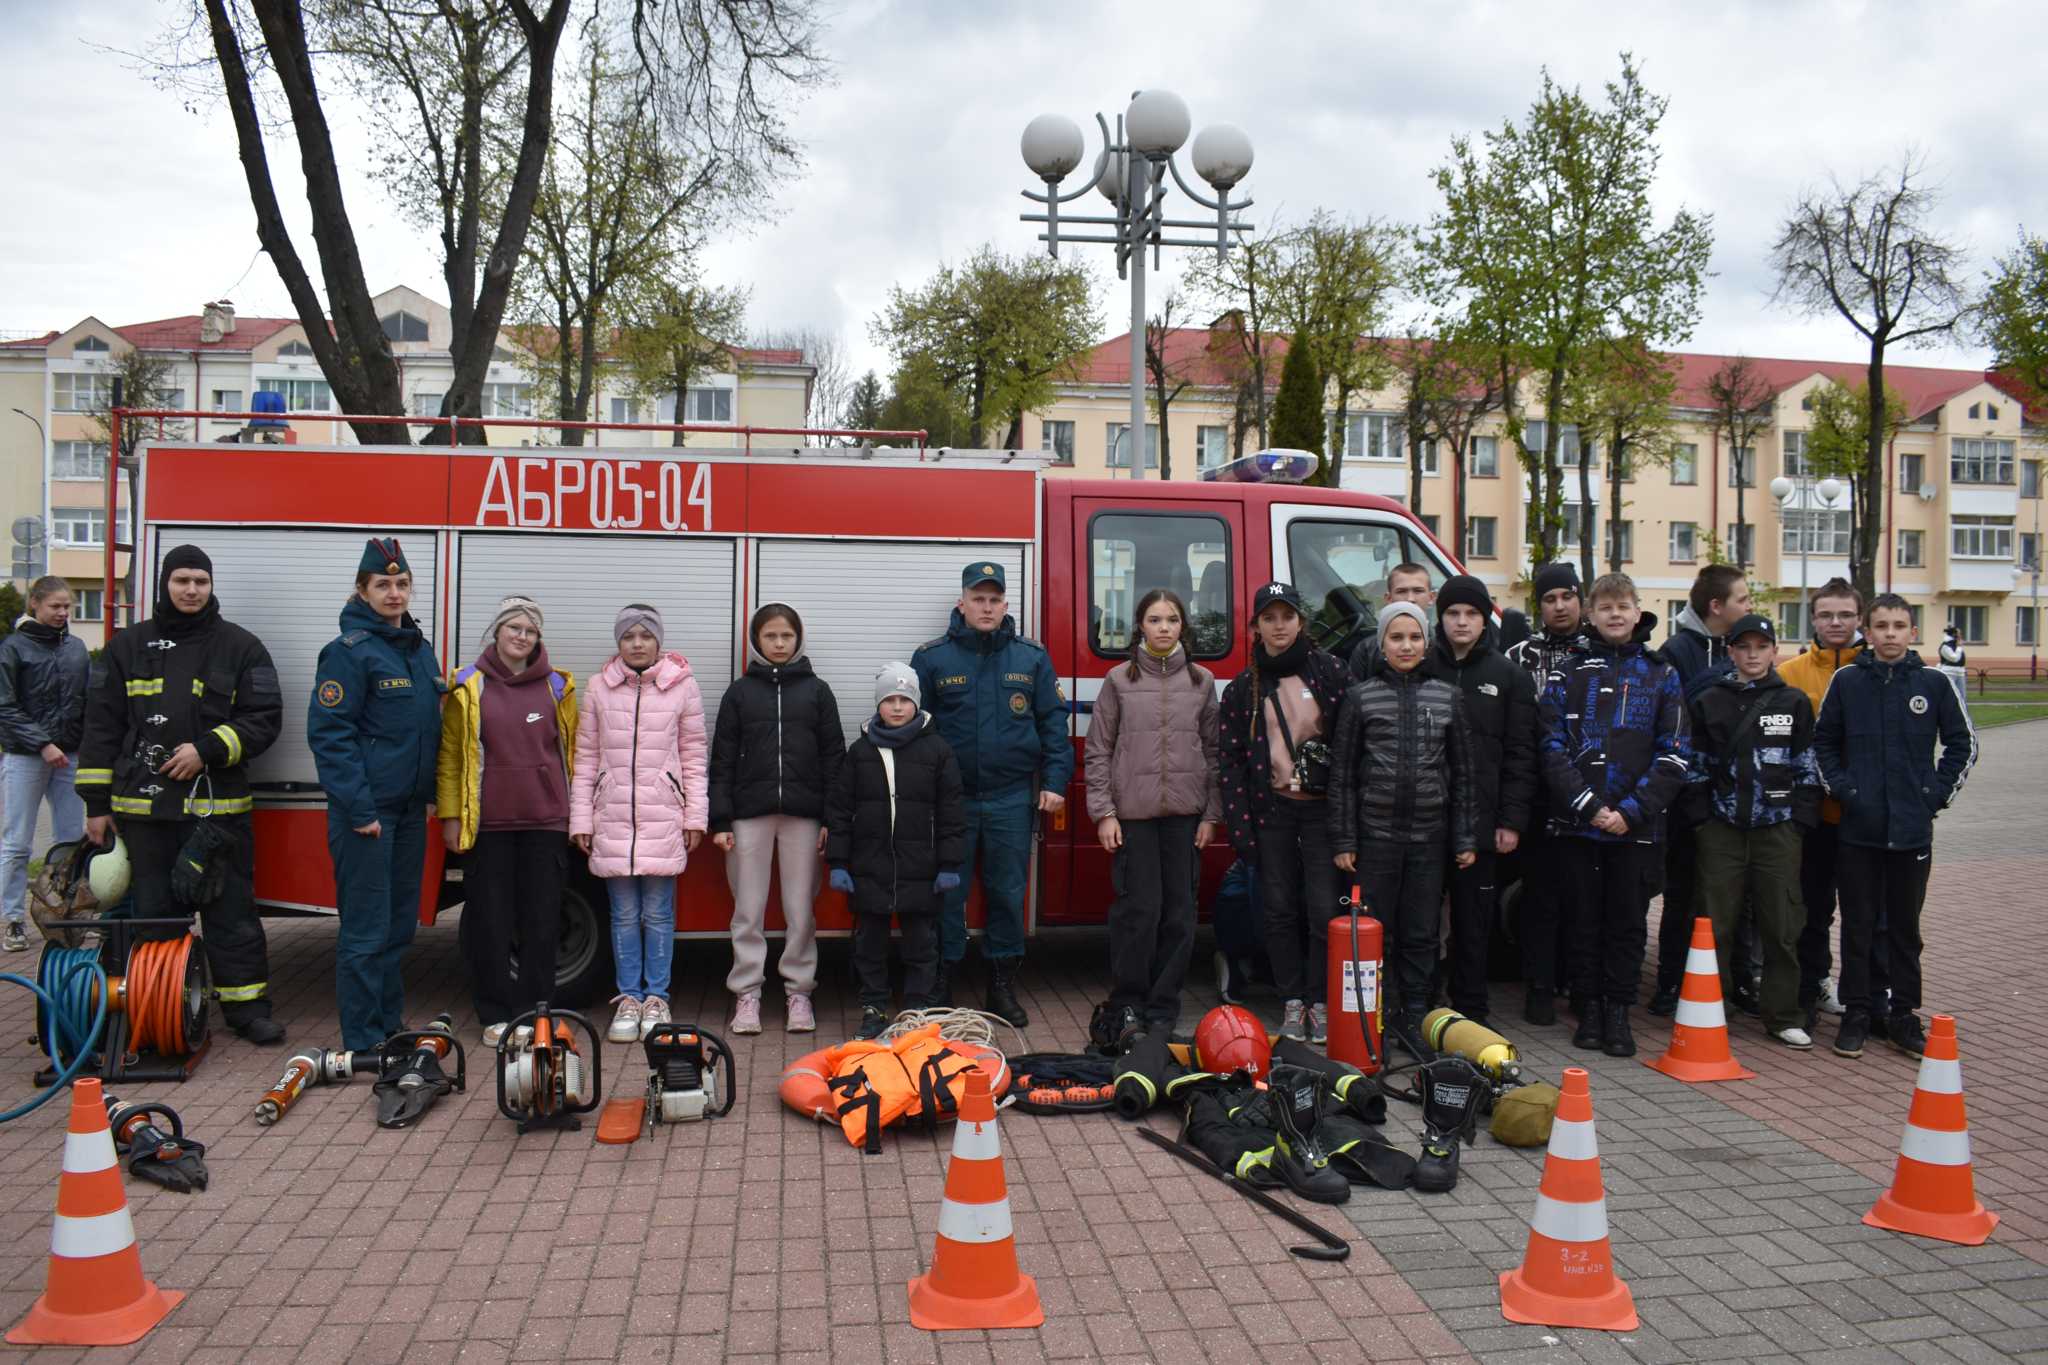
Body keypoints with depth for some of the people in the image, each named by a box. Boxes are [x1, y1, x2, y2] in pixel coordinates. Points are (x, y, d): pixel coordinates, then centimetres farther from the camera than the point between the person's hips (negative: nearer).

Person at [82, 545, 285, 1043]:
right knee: (155, 913, 8)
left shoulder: (240, 646, 4)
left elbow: (264, 718, 0)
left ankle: (246, 1004, 8)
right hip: (144, 805, 2)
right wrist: (97, 803, 7)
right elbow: (102, 725, 10)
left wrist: (207, 750, -14)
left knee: (231, 909, 1)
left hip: (218, 805, -2)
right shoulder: (129, 646, 9)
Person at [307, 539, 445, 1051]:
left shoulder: (420, 648, 14)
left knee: (400, 924, 14)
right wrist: (358, 807, -19)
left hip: (410, 807, 8)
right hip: (366, 808, -8)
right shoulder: (349, 651, -10)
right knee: (366, 929, -3)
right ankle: (362, 1043, 4)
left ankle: (390, 1026, 25)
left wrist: (432, 797, 14)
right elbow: (329, 732, -15)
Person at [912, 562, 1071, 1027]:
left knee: (1008, 893, 8)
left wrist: (1054, 781, -2)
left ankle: (1003, 985, 19)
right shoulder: (932, 657, 2)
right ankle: (939, 985, 16)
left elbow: (1053, 723, 6)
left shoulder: (1032, 657, 6)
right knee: (946, 893, 5)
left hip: (1012, 799, 1)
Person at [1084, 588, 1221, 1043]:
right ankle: (1128, 1005, 10)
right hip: (1133, 813, -2)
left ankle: (1163, 1009, 15)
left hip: (1185, 814, 2)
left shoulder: (1202, 681, 8)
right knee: (1138, 909, -4)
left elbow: (1213, 751, 9)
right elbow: (1098, 750, 3)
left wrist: (1211, 815, 3)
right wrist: (1103, 813, -4)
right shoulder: (1119, 680, 3)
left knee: (1179, 913, 3)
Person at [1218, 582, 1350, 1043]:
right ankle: (1292, 1003, 15)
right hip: (1272, 809, 2)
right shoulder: (1243, 688, 7)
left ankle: (1320, 1003, 9)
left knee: (1324, 910, -3)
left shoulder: (1329, 670, 1)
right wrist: (1240, 825, -3)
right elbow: (1229, 759, 5)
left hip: (1320, 806, -2)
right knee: (1280, 910, 6)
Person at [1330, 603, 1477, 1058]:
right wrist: (1342, 840, -3)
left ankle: (1414, 1020, 19)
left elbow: (1461, 771, 10)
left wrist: (1464, 838, 7)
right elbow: (1342, 772, 1)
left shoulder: (1448, 695, 7)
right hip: (1376, 833, -2)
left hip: (1428, 835, 2)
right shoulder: (1361, 696, 1)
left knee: (1422, 934, 8)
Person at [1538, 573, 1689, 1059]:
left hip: (1637, 826, 0)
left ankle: (1618, 1013, 14)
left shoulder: (1662, 676, 7)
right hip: (1576, 822, 0)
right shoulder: (1569, 672, 5)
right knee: (1584, 919, 7)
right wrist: (1588, 805, -12)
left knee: (1628, 921, 4)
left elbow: (1674, 754, 0)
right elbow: (1553, 747, -2)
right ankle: (1590, 1009, 18)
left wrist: (1632, 810, -10)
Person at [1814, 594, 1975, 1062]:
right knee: (1857, 926, 7)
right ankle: (1855, 1014, 16)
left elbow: (1962, 744, 9)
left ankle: (1904, 1016, 21)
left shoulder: (1934, 683, 0)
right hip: (1858, 827, 0)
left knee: (1905, 927, 10)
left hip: (1913, 829, 0)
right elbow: (1823, 741, 9)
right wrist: (1841, 788, -1)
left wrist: (1938, 794, 1)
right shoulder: (1846, 681, 0)